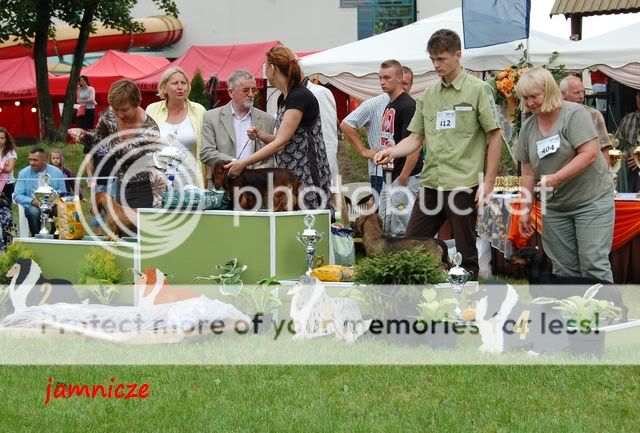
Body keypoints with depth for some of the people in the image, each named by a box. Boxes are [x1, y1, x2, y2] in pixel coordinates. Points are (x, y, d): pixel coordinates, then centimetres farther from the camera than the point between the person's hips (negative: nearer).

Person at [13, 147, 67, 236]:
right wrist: (32, 201, -21)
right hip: (32, 206, -1)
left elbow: (63, 193, 5)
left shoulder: (57, 172, 2)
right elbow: (17, 196, -3)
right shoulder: (23, 173, 0)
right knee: (33, 211, -36)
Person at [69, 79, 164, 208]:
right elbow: (98, 140, 11)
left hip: (141, 190, -5)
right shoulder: (109, 115, -7)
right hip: (118, 187, 5)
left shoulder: (149, 130, -23)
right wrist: (83, 135, -9)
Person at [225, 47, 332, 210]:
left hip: (306, 176, -8)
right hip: (288, 174, 8)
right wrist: (261, 135, 0)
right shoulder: (283, 98, 13)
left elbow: (281, 142, -20)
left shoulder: (300, 97, -15)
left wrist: (244, 163, -22)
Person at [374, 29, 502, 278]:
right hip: (430, 183, 6)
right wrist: (392, 152, -7)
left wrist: (488, 182, -9)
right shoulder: (428, 96, 14)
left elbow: (494, 136, -4)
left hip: (463, 184, -6)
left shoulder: (478, 90, -2)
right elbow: (416, 139, 13)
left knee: (465, 253, 2)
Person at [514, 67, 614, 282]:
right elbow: (528, 172, 11)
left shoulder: (574, 114, -10)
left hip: (591, 200, -5)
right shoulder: (528, 127, 7)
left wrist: (556, 178, -23)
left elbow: (589, 154, -18)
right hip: (555, 206, 6)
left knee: (594, 265, -9)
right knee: (564, 269, 5)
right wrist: (525, 209, 7)